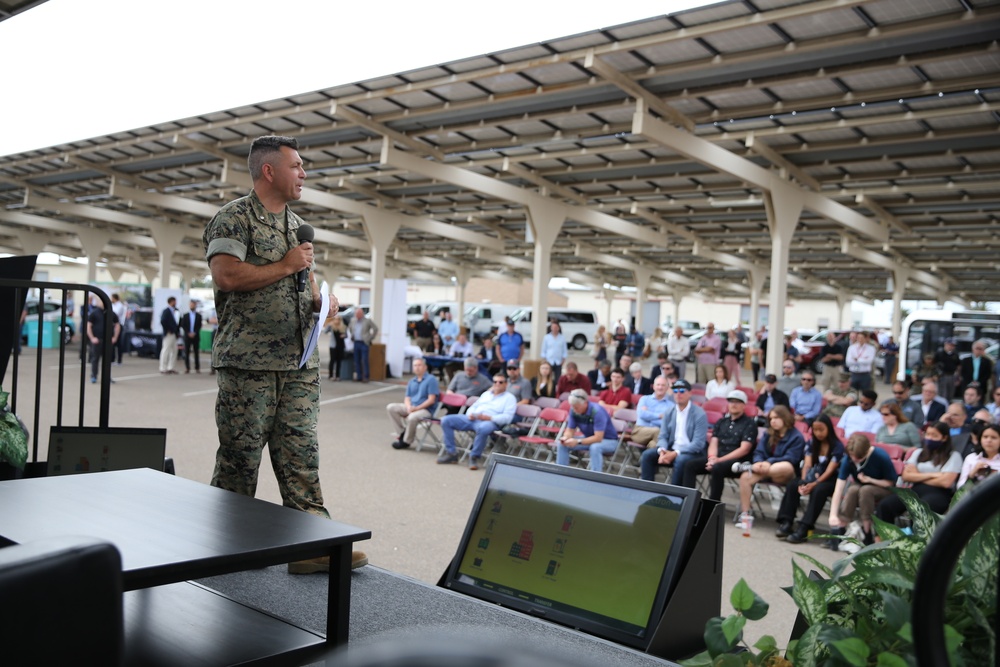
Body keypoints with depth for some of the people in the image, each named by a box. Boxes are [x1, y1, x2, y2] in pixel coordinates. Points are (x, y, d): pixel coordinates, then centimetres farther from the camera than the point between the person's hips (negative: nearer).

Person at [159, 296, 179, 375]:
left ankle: (170, 368, 18)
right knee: (166, 350, -3)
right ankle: (163, 369, 2)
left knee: (174, 350, 11)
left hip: (174, 334, 9)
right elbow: (162, 321, -22)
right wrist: (167, 330, -16)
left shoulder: (174, 311, 12)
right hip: (169, 334, -9)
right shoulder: (166, 311, -12)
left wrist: (177, 330, 6)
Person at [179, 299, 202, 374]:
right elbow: (183, 326, 2)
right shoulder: (185, 315, 9)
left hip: (196, 336, -1)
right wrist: (188, 333, -9)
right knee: (187, 353, 0)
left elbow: (199, 326, 1)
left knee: (196, 353, 0)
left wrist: (194, 333, -12)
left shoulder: (199, 316, 8)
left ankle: (197, 368, 2)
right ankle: (187, 368, 4)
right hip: (187, 336, 1)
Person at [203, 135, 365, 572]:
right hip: (248, 362, -6)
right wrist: (286, 266, -12)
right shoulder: (234, 218, -4)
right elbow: (226, 275, -18)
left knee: (301, 454, 4)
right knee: (240, 454, 2)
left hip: (299, 363, 7)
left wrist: (320, 297, 5)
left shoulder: (299, 226, 19)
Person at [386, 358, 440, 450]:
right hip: (411, 407, 7)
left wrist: (416, 408, -19)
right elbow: (407, 398, 12)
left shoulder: (431, 379, -7)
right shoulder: (411, 381, 14)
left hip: (426, 409, -7)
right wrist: (409, 407, -11)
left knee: (412, 417, -37)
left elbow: (431, 400, -13)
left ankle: (406, 441, -13)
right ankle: (402, 432, -7)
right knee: (391, 407, -9)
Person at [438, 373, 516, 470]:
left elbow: (507, 417, -4)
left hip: (490, 422, -6)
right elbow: (474, 406, 27)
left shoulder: (509, 397, 10)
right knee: (446, 420, -9)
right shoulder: (486, 394, 30)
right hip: (472, 418, 6)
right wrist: (470, 414, 2)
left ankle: (475, 456, -23)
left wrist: (489, 418, -18)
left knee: (483, 428, -44)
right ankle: (451, 453, -8)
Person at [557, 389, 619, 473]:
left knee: (595, 447, -40)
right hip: (589, 438, 6)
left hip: (609, 441, -6)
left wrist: (578, 442, -39)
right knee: (562, 445, -10)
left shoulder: (597, 412, -31)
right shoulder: (574, 411, -12)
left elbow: (598, 438, -33)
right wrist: (565, 437, -26)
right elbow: (570, 430, -3)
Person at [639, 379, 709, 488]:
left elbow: (698, 443, -18)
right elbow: (663, 436, 6)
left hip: (692, 451, -5)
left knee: (681, 460, -37)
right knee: (647, 455, -15)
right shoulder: (669, 412, 6)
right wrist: (662, 451, -18)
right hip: (671, 448, 5)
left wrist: (675, 453, -25)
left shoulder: (699, 414, -12)